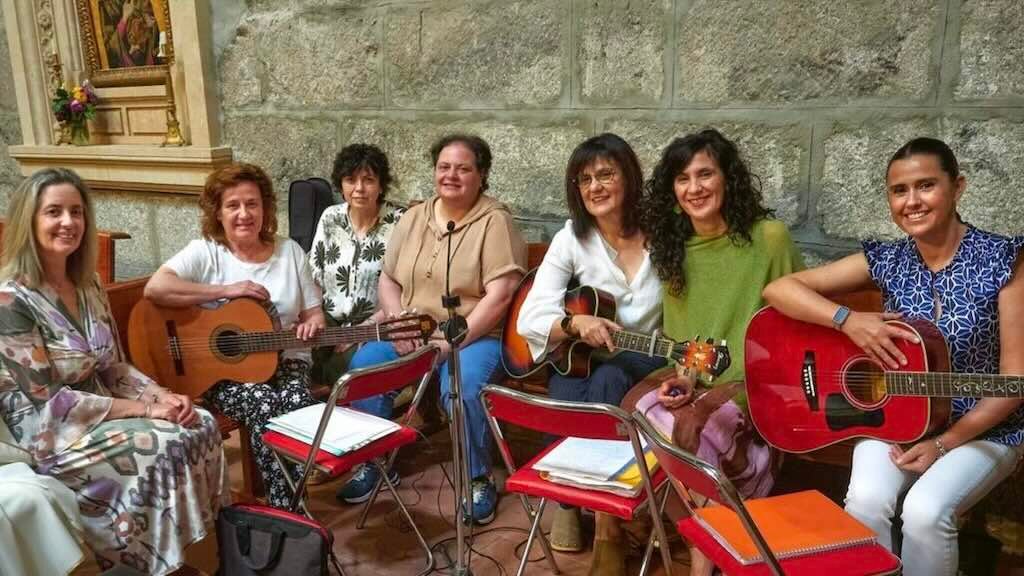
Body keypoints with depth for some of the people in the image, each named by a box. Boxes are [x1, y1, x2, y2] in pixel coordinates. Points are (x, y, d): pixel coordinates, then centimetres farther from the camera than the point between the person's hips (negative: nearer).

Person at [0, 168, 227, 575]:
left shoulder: (87, 285, 5)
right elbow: (49, 401, -21)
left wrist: (162, 396, -10)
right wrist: (144, 408, -21)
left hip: (102, 412, 7)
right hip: (48, 434, -7)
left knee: (201, 425, -10)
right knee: (165, 445, -24)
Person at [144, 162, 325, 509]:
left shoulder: (289, 251, 8)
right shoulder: (205, 251, -2)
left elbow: (313, 313, 11)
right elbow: (155, 288, -20)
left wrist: (311, 327, -14)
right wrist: (225, 291, -20)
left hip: (283, 361, 3)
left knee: (296, 402, -29)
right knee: (265, 405, -31)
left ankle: (290, 506, -13)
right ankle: (282, 508, -17)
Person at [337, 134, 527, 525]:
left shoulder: (495, 221, -8)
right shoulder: (414, 218, 11)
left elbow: (500, 295, -17)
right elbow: (388, 279, 11)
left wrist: (452, 342, -22)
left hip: (475, 335, -5)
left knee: (462, 387, -33)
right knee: (363, 365, -18)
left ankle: (479, 479, -8)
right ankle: (374, 462, 3)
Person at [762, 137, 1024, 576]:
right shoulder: (886, 261, -3)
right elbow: (778, 290, -8)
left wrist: (944, 443, -17)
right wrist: (849, 320, -23)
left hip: (982, 429, -2)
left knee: (925, 511, -27)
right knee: (865, 501, -26)